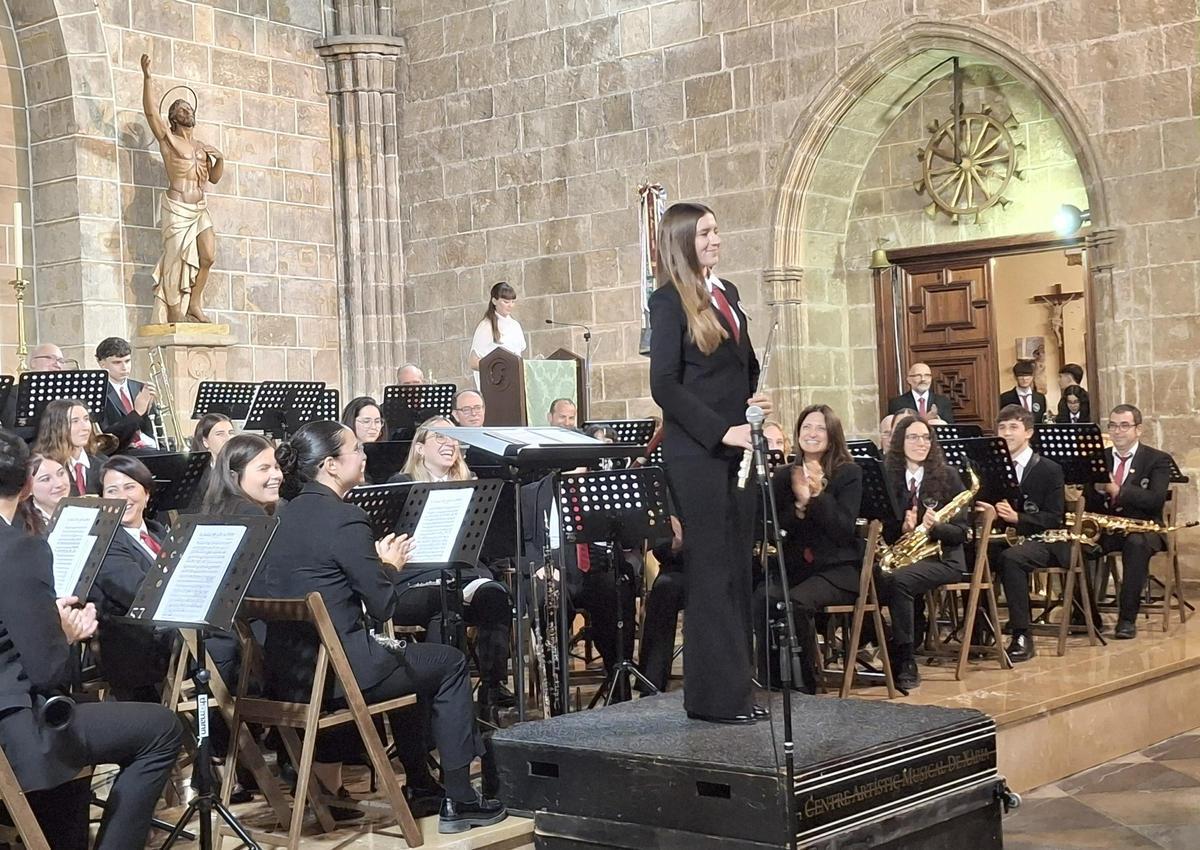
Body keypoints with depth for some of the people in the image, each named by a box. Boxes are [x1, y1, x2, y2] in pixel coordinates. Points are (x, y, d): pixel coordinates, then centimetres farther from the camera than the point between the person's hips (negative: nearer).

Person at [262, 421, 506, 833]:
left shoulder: (284, 516, 9)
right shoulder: (345, 519, -17)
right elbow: (383, 606, -12)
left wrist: (378, 564, 15)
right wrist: (391, 565, 6)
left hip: (283, 673, 9)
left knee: (403, 659, 33)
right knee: (450, 663, 11)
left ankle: (420, 784, 39)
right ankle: (458, 800, 13)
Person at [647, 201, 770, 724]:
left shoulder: (727, 293, 15)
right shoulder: (670, 300, -7)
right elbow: (664, 385, -13)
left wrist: (754, 398, 2)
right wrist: (720, 430, -18)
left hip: (736, 448, 7)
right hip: (696, 451, -7)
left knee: (738, 568, 8)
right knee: (711, 569, -4)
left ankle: (737, 687, 16)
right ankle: (713, 696, 3)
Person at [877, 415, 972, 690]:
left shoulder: (947, 475, 0)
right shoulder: (887, 475, 7)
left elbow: (961, 531, -2)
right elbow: (882, 529, 7)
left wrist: (934, 527, -21)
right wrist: (901, 527, -15)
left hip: (942, 556, -3)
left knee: (898, 579, -33)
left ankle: (905, 663, -24)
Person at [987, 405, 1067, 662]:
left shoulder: (1050, 470, -2)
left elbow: (1054, 519, -9)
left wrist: (1016, 517, -24)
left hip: (1042, 541, -4)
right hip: (1003, 536, 4)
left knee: (1011, 557, -36)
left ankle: (1022, 636, -29)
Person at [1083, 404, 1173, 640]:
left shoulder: (1158, 460, 3)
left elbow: (1156, 500, -14)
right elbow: (1087, 504, 7)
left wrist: (1117, 490, -24)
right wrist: (1097, 488, -16)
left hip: (1142, 528, -3)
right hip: (1104, 527, 3)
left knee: (1136, 543, -38)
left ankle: (1127, 619, -32)